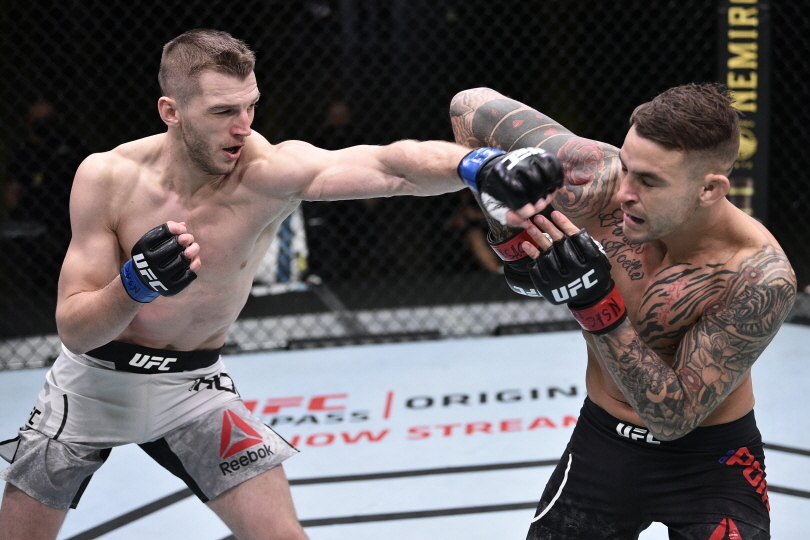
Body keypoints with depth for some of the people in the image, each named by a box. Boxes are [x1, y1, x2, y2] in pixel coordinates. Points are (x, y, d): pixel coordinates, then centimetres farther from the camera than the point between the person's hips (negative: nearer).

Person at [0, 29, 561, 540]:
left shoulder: (270, 172, -25)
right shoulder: (108, 178, -21)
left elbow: (389, 165, -44)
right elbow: (73, 330, -19)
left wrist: (480, 165, -63)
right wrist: (134, 285, -40)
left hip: (193, 383, 0)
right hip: (94, 378, 0)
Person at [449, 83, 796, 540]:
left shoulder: (761, 277, -30)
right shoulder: (594, 180, -23)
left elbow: (672, 418, -28)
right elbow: (472, 106, -11)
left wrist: (595, 300, -39)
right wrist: (509, 233, -22)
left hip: (711, 463, -3)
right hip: (602, 443, 3)